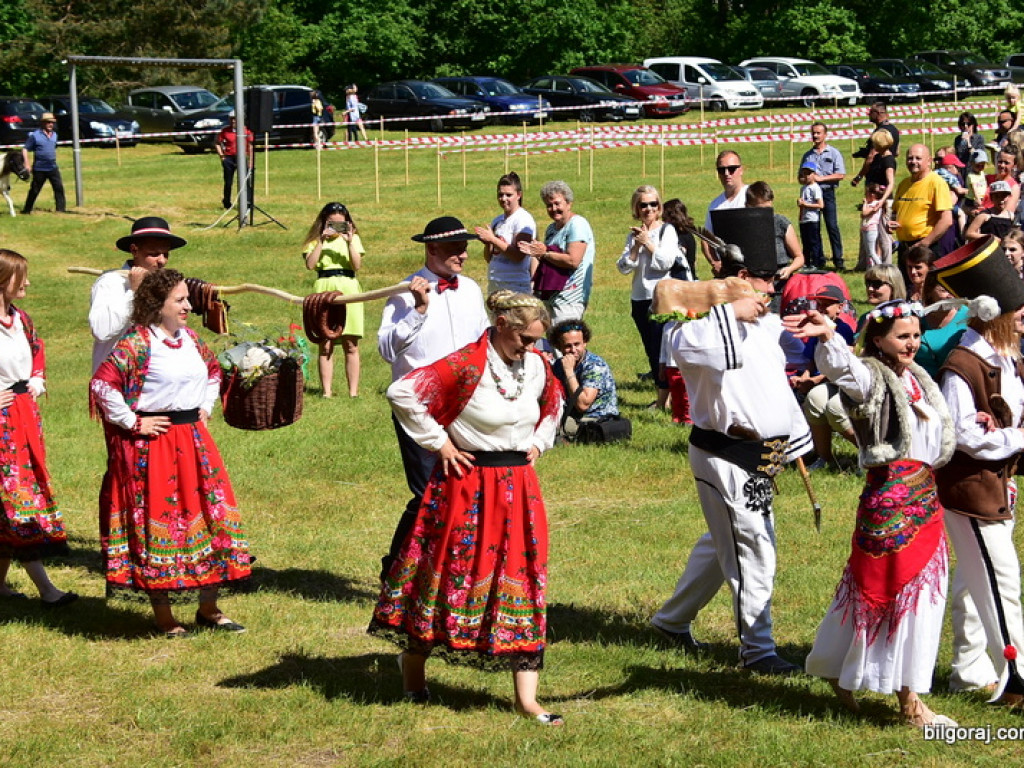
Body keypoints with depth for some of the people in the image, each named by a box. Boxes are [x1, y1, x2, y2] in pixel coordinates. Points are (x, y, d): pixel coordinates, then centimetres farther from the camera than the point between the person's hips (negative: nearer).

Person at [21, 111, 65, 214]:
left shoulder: (54, 135, 11)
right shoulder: (35, 135, -7)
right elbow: (25, 149, -6)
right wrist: (27, 164, -13)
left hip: (53, 168, 5)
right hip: (39, 169, -5)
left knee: (59, 187, -5)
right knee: (34, 190, 3)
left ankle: (61, 208, -1)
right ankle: (26, 210, 16)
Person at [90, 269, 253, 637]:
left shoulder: (189, 338, 9)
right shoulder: (136, 342, -15)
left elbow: (213, 371, 28)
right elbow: (102, 385, -24)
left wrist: (205, 408, 15)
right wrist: (133, 422, -17)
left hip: (194, 441, 8)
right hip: (152, 443, -8)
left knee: (210, 514, 8)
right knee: (157, 521, 0)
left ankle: (209, 609, 20)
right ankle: (163, 617, 10)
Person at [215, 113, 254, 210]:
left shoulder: (246, 131, 1)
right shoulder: (225, 131, 3)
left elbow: (250, 146, 4)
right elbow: (217, 143, 12)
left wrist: (250, 161, 0)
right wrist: (221, 156, 2)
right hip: (228, 158, 1)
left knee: (246, 180, -12)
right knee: (228, 183, 6)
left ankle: (249, 202, -9)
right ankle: (227, 204, 22)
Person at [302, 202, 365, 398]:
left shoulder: (353, 239, 12)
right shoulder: (316, 240, 10)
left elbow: (357, 265, -2)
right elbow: (310, 264, -7)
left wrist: (349, 242, -9)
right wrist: (321, 241, -9)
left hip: (348, 290, 0)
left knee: (351, 345, -1)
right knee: (325, 346, -1)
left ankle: (353, 391, 2)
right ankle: (327, 391, 2)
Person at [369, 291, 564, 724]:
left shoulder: (538, 366, 4)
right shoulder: (465, 365, -18)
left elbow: (554, 405, 26)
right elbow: (402, 393, -20)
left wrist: (538, 443, 11)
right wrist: (438, 442, -14)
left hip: (518, 487, 6)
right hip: (468, 485, -6)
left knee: (522, 580, 3)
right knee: (450, 573, 6)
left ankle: (526, 699, 5)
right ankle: (413, 660, 30)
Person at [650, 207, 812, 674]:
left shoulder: (766, 325, 12)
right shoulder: (709, 321, -16)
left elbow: (780, 388, 21)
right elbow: (682, 345, -40)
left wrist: (796, 442, 21)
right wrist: (731, 312, -34)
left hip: (759, 456, 9)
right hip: (725, 456, -9)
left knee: (721, 543, 21)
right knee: (752, 552, -4)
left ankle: (673, 619, 38)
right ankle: (757, 649, 6)